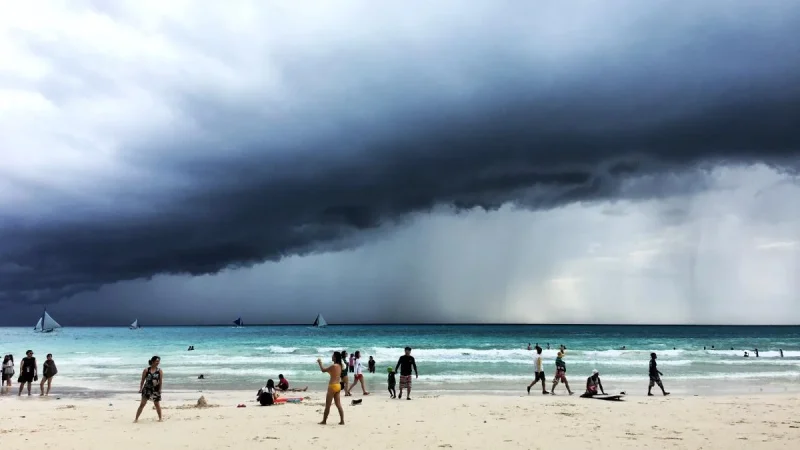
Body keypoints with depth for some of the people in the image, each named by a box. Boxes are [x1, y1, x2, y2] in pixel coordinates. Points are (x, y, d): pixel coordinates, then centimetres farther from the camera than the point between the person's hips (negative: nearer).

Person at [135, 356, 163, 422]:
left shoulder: (160, 371, -2)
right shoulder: (146, 370, -2)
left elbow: (161, 381, -2)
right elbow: (142, 380, 3)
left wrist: (160, 390, -8)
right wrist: (140, 388, -1)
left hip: (156, 390, 0)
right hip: (147, 389, 0)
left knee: (157, 404, 8)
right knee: (142, 404, -2)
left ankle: (160, 418, 22)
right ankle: (136, 418, 6)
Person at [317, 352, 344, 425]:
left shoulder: (334, 365, -17)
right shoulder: (339, 366, 9)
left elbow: (323, 370, -12)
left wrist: (320, 363, 2)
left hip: (333, 386, -8)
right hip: (338, 386, 8)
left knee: (327, 405, 3)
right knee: (338, 405, 8)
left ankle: (324, 421, 11)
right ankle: (342, 421, 5)